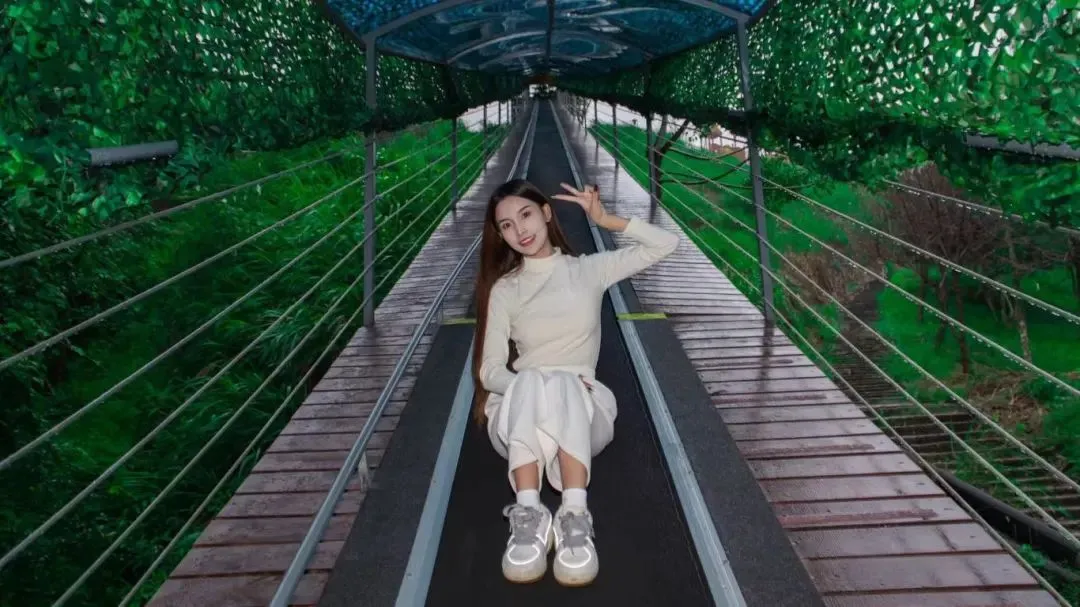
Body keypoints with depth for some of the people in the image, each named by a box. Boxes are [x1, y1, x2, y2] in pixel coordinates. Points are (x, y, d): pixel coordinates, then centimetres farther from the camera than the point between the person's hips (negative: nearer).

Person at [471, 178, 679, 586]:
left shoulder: (589, 270, 12)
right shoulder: (503, 290, 11)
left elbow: (666, 244, 7)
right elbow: (490, 368, 2)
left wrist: (606, 220, 1)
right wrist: (524, 386, -19)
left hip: (582, 411, 0)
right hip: (519, 417, 0)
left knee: (562, 383, -36)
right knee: (530, 382, -36)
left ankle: (575, 517, -46)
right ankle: (528, 517, -43)